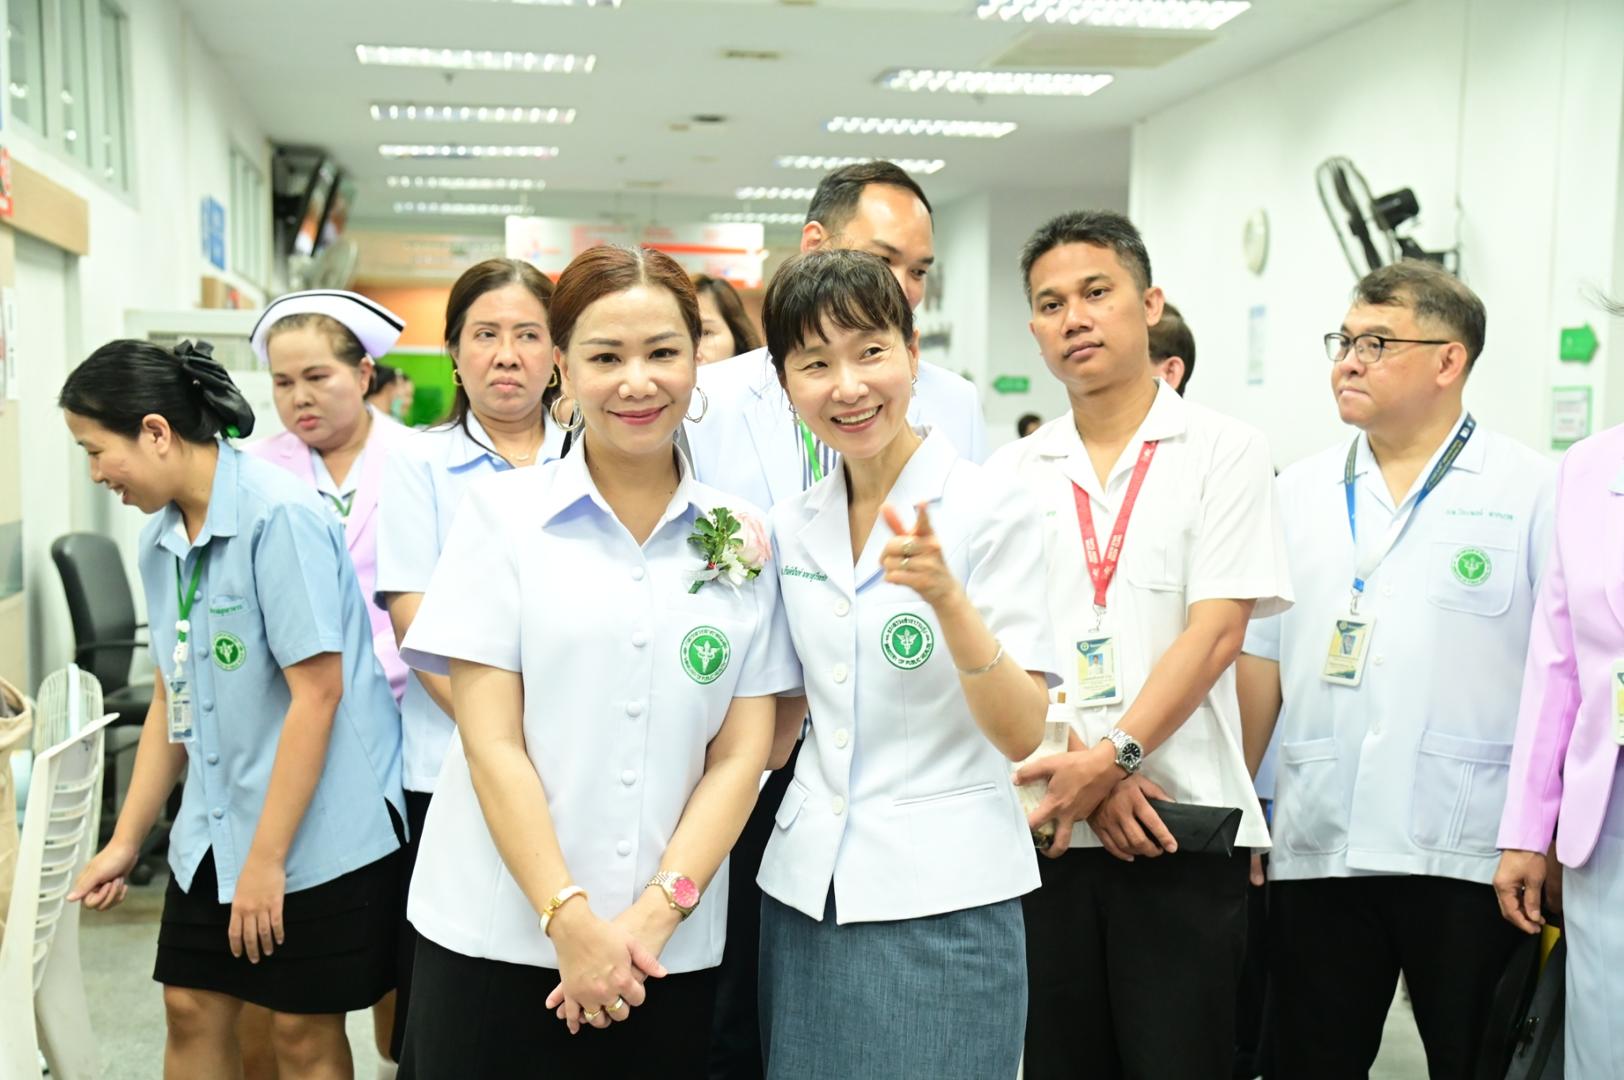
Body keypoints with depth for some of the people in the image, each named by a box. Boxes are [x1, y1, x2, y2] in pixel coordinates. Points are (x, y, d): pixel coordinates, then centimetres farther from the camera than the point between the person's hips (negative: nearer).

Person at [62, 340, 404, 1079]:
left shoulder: (280, 518, -19)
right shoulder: (159, 539, 6)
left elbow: (318, 692, -20)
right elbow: (173, 694, 13)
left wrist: (267, 858, -18)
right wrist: (126, 840, 13)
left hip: (320, 824, -7)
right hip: (214, 824, 7)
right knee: (192, 1009, 13)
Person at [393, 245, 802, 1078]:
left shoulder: (742, 540, 3)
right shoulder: (503, 512, -2)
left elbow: (741, 753, 1)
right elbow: (490, 742, -7)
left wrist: (652, 916, -9)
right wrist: (570, 921, -13)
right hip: (495, 942, -1)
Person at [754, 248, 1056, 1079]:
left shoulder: (991, 510, -10)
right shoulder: (790, 528, 5)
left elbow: (1021, 734, -15)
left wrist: (946, 596, -28)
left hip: (941, 900, -5)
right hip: (804, 891, 5)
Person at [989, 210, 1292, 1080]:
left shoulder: (1225, 452, 1)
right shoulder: (1011, 473, 9)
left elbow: (1215, 633, -8)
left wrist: (1112, 756, -18)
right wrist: (1088, 778, -10)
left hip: (1182, 826, -3)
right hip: (1048, 821, 3)